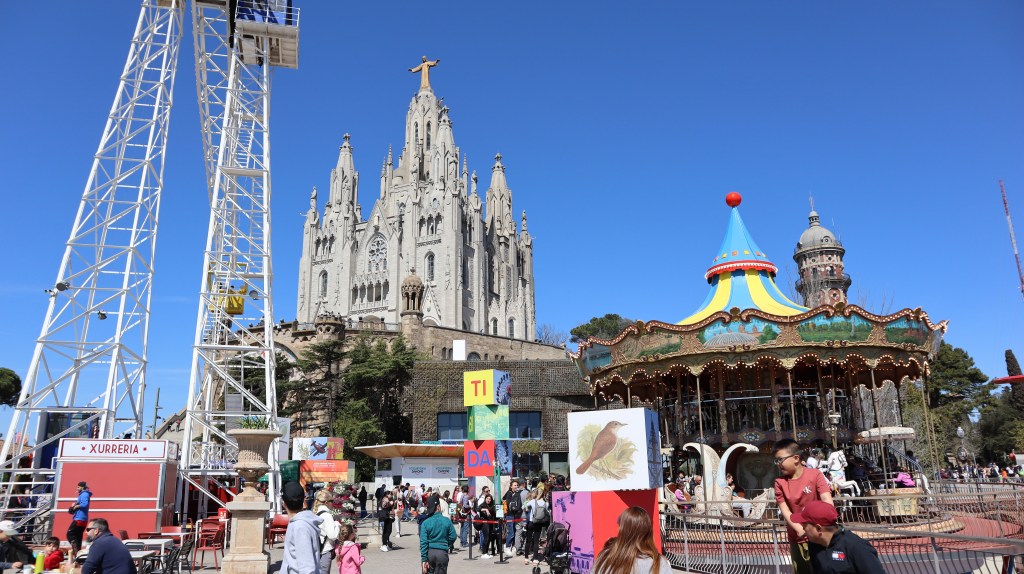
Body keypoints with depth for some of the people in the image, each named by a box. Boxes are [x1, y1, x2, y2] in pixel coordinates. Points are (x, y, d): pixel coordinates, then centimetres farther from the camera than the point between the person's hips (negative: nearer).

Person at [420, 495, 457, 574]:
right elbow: (453, 536, 1)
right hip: (442, 552, 0)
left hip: (429, 552, 1)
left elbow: (423, 542, -9)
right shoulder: (447, 520, -6)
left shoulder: (425, 523, -6)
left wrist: (424, 559, -6)